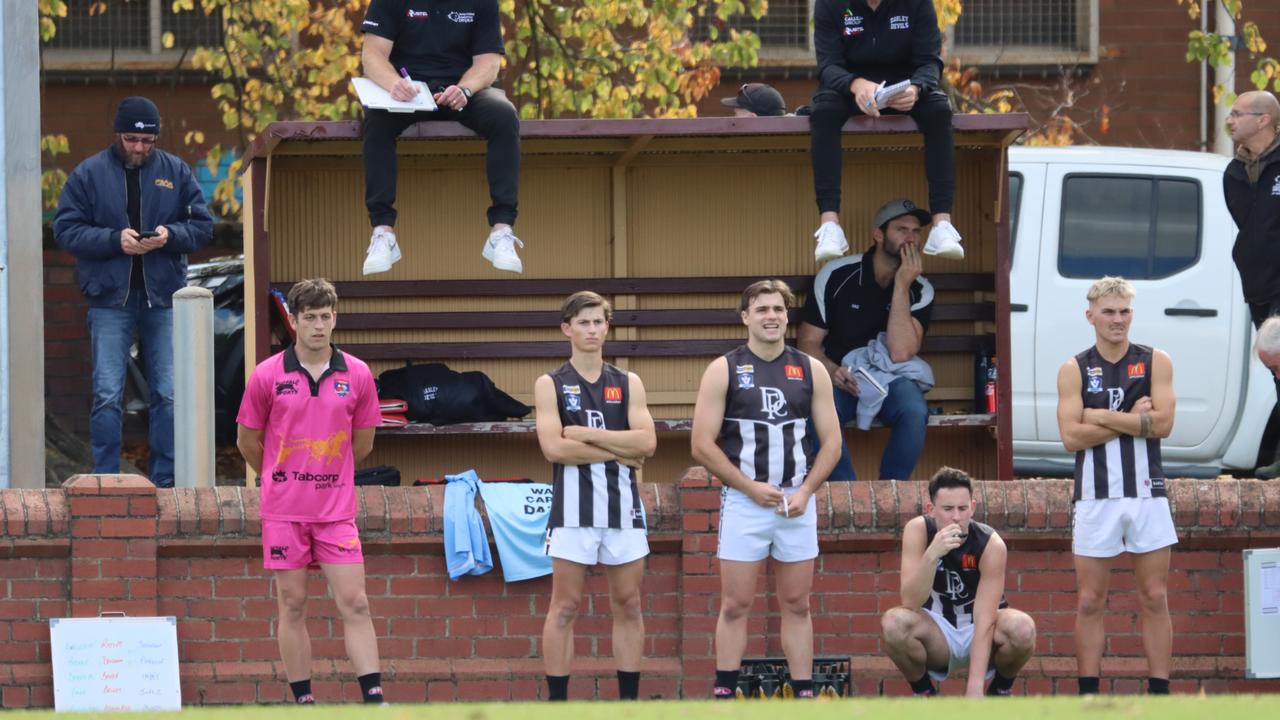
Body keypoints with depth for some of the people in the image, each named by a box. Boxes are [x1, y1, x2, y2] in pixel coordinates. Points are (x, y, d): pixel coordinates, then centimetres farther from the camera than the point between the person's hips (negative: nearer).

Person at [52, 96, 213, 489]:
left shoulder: (176, 172, 7)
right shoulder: (89, 174, 1)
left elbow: (202, 226, 8)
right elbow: (65, 230, -3)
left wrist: (171, 235, -13)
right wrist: (115, 239, -16)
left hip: (163, 298, 2)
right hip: (110, 299, -2)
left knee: (169, 395, 2)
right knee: (108, 395, -4)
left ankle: (164, 481, 10)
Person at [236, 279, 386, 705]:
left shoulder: (357, 375, 1)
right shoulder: (267, 376, -3)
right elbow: (248, 441, 8)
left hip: (337, 509, 1)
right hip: (284, 511, -1)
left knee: (354, 603, -5)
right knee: (293, 606, 2)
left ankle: (374, 699, -7)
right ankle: (303, 703, 8)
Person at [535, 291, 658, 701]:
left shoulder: (628, 384, 10)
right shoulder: (551, 385, 2)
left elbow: (646, 442, -4)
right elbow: (554, 448, -12)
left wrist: (586, 435, -11)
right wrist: (618, 452, -9)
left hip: (622, 505, 3)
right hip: (574, 508, -3)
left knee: (628, 606, 6)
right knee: (565, 608, -3)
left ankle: (629, 703, 11)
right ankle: (557, 704, -1)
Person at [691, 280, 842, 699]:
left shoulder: (811, 371, 6)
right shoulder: (724, 371, -2)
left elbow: (831, 441, 7)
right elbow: (703, 445, -5)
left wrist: (805, 490, -8)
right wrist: (751, 488, -12)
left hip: (797, 503, 2)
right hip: (743, 503, -2)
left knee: (797, 605, 6)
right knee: (735, 605, -1)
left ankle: (804, 697, 8)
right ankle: (724, 697, 2)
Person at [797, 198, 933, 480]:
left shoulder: (919, 290, -5)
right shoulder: (836, 275, -5)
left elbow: (900, 354, -20)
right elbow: (808, 342, -2)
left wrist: (901, 285, -22)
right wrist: (832, 372, -24)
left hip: (891, 382, 1)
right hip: (840, 380, -1)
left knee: (914, 410, -35)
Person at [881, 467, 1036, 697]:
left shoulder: (991, 545, -21)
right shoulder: (917, 531, -18)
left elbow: (985, 619, -25)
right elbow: (910, 603, -27)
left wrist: (975, 687, -33)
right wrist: (932, 555, -43)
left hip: (981, 633, -1)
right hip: (938, 634, 1)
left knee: (1022, 628, -32)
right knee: (895, 622, -31)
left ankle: (1000, 691, 0)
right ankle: (924, 694, -3)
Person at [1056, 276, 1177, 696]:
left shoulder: (1155, 362, 4)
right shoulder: (1074, 371, 3)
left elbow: (1163, 423, -9)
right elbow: (1071, 436, -8)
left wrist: (1103, 417, -11)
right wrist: (1132, 420, -10)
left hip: (1147, 492, 0)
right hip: (1096, 498, 0)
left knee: (1154, 599, 1)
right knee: (1089, 603, 1)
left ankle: (1160, 694, 4)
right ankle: (1088, 698, 5)